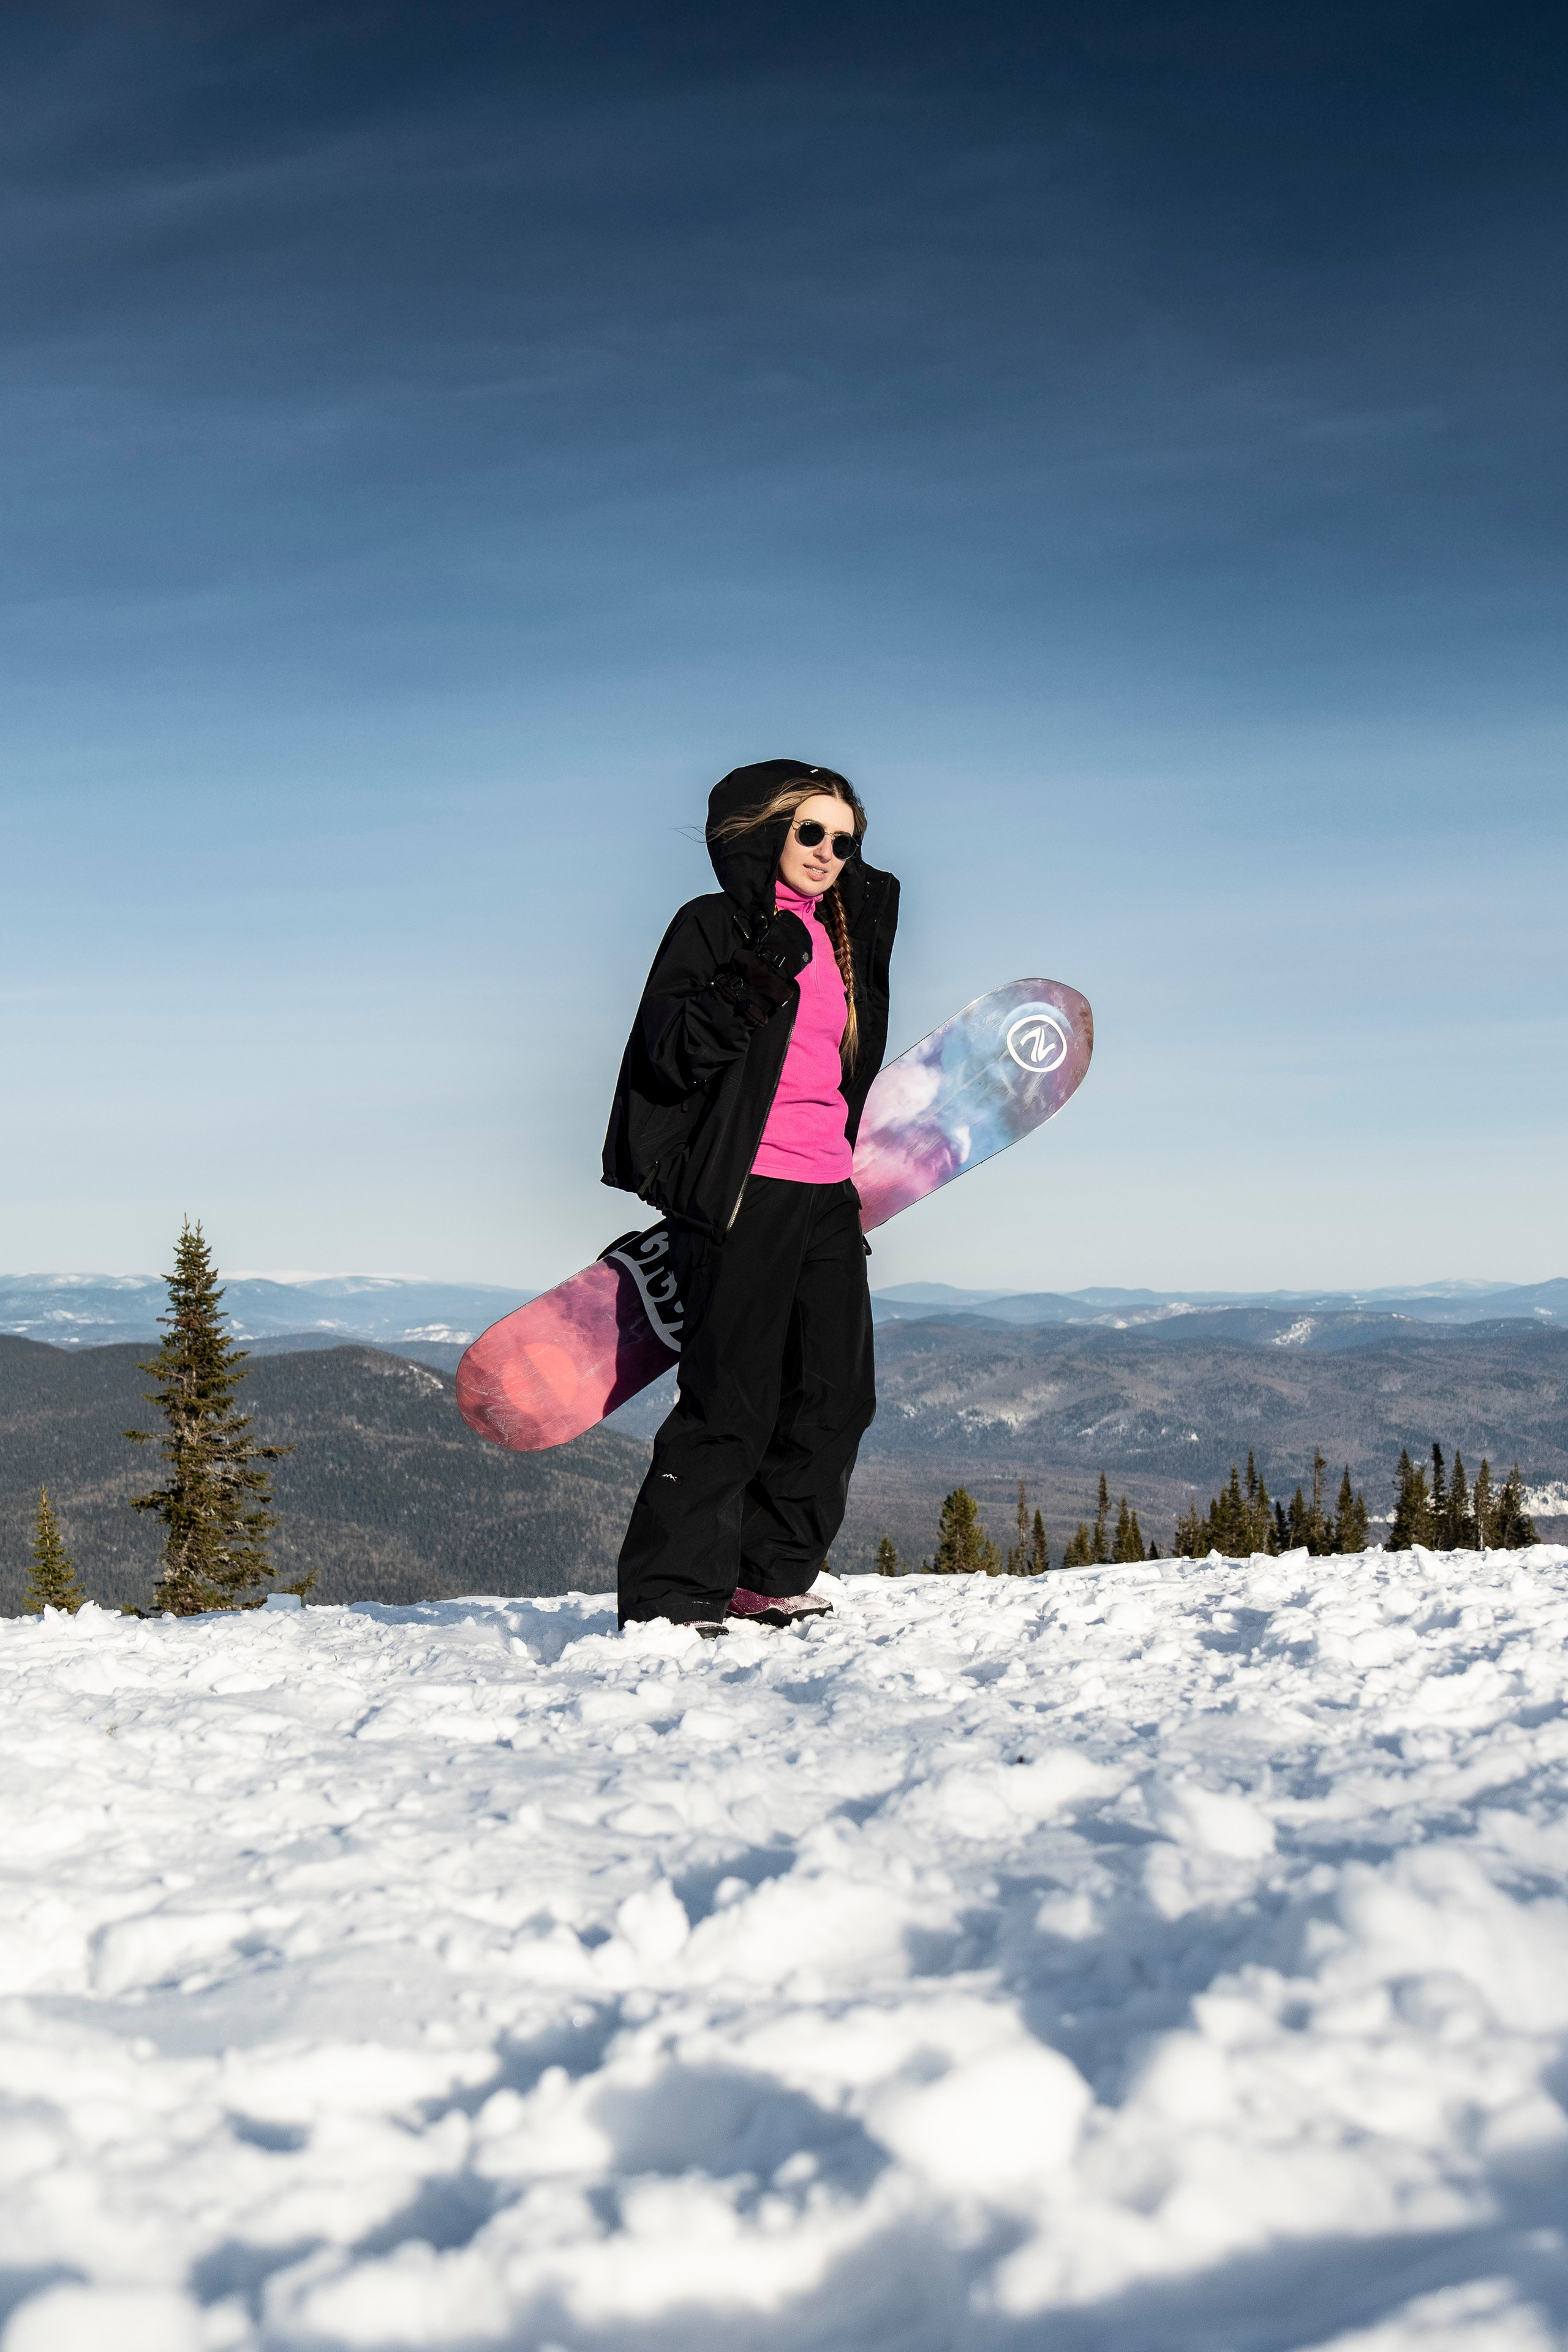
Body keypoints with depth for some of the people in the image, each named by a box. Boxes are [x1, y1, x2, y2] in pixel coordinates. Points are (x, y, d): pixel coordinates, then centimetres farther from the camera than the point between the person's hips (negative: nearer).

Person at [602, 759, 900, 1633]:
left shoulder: (843, 937, 19)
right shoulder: (712, 925, -2)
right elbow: (670, 1055, -14)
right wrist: (751, 986, -24)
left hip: (826, 1191, 8)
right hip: (742, 1190, -8)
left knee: (837, 1396, 6)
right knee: (733, 1401, -10)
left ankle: (770, 1577, 16)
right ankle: (668, 1592, -3)